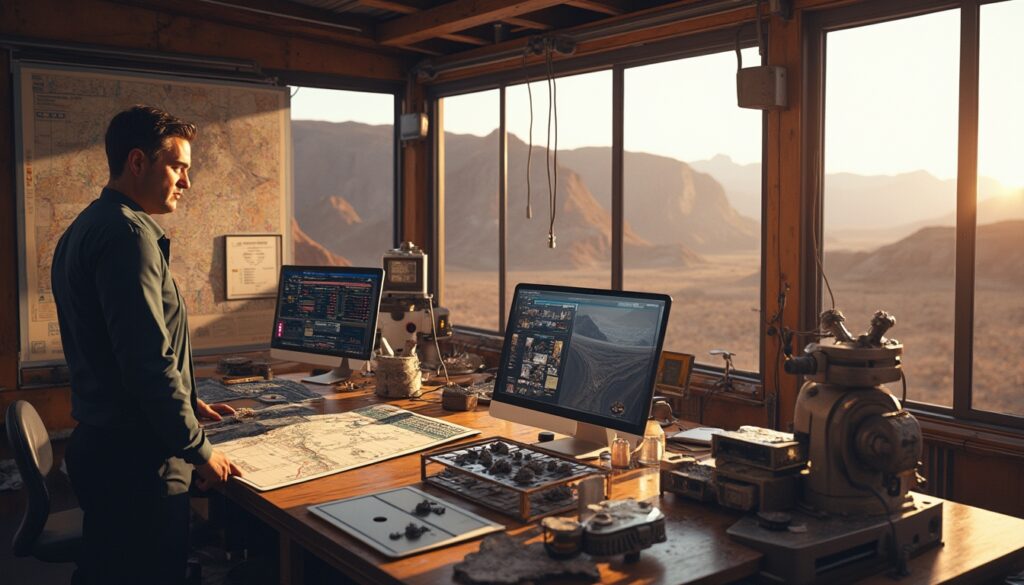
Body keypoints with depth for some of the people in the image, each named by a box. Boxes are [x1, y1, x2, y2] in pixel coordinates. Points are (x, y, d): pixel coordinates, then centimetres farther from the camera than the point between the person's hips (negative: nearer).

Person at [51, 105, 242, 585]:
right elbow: (149, 360, -25)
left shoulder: (84, 229, 14)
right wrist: (198, 449, -16)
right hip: (136, 457, -10)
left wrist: (187, 403, 22)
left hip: (95, 442, 10)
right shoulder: (130, 234, -18)